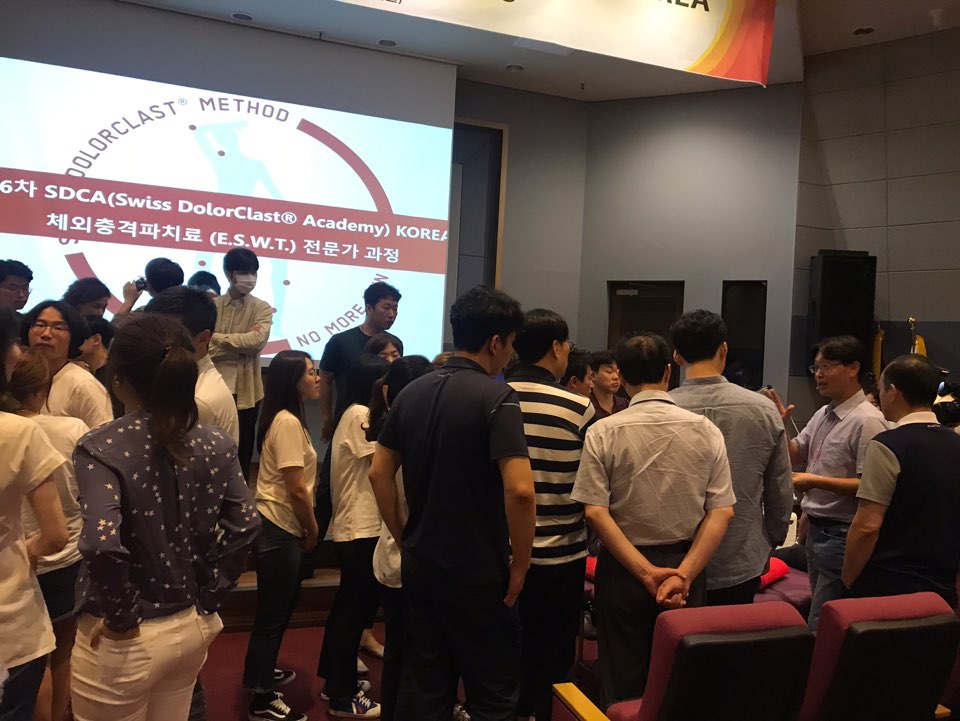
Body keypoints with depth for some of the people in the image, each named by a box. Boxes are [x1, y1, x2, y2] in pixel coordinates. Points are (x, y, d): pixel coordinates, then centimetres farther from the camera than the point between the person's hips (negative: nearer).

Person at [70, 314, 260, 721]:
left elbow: (102, 543, -32)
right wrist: (208, 597, 3)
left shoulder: (100, 448, -20)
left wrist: (121, 617, -17)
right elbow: (245, 526, -5)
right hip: (192, 627, 5)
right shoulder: (216, 445, -5)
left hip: (126, 641, -4)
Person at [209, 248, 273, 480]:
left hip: (245, 391, 0)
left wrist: (218, 339, -11)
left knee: (242, 454, 9)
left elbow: (258, 340, -16)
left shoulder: (262, 309, 3)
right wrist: (241, 344, -17)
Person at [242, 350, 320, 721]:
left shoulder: (286, 418, 11)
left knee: (283, 603, 24)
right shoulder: (288, 423, -21)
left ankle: (263, 670, 42)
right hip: (279, 528, -10)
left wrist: (305, 528, 8)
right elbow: (297, 489, -22)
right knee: (273, 611, 2)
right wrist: (312, 530, -8)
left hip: (278, 525, 10)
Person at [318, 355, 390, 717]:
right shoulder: (360, 415, -15)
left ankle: (334, 681, 31)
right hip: (361, 528, -10)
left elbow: (373, 464, 10)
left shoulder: (355, 414, 15)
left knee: (348, 605, 19)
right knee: (355, 609, -1)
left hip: (352, 525, 10)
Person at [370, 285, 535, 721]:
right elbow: (520, 491, -25)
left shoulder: (412, 393, 4)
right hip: (477, 571, -6)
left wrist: (403, 538, 13)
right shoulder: (496, 397, -16)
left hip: (420, 565, 7)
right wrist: (519, 564, -13)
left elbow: (379, 473, 8)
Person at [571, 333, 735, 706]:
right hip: (685, 563, 2)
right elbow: (722, 511, -10)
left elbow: (595, 512, -16)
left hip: (623, 567, -2)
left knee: (624, 683, 13)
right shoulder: (706, 431, -6)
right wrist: (684, 574, -13)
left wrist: (647, 573, -16)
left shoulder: (603, 432, -11)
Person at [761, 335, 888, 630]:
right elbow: (796, 456, 17)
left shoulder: (867, 421, -18)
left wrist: (816, 481, -23)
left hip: (841, 535, -9)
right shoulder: (823, 414, 10)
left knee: (822, 626, -5)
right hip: (816, 527, 9)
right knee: (819, 606, 19)